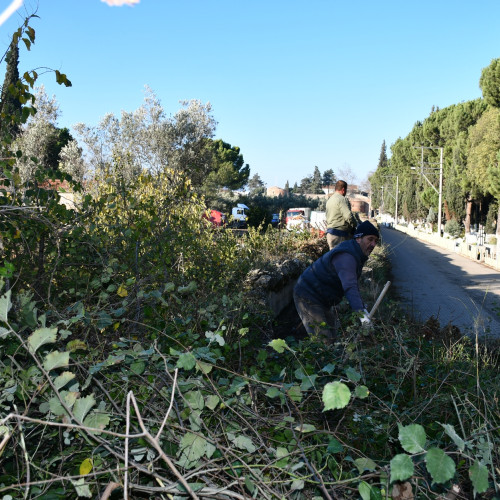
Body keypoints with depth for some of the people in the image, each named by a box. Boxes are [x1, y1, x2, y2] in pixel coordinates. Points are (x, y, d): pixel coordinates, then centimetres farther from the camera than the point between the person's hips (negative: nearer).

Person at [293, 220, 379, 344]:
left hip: (322, 300, 11)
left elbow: (353, 284, 19)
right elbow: (350, 287, -41)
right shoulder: (346, 256, -27)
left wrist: (363, 307, 15)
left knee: (332, 336, 15)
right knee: (324, 340, -17)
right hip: (308, 297, -11)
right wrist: (361, 312, -51)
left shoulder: (356, 255, 8)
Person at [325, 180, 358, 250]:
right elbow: (349, 216, -21)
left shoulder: (330, 199, 17)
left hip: (330, 232, 9)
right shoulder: (342, 199, -12)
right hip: (339, 234, -9)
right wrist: (356, 225, -5)